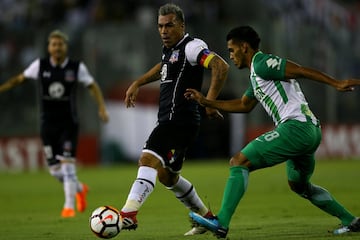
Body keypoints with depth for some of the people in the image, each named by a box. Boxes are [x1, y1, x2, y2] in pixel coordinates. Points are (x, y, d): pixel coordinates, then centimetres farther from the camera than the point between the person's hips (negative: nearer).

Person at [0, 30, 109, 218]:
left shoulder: (77, 67, -4)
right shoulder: (40, 65, -1)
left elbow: (92, 86, 6)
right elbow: (19, 79, 10)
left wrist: (102, 108, -6)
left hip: (68, 123, -2)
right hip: (48, 124, 2)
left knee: (67, 165, -15)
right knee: (55, 171, 4)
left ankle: (69, 206, -6)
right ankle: (80, 189, 33)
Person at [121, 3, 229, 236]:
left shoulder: (191, 46, -11)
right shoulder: (170, 49, 18)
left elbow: (221, 66, -24)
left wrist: (210, 101, -27)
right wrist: (137, 83, 33)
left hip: (179, 120, -11)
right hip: (170, 121, 11)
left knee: (148, 160, -26)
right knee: (167, 176, 20)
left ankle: (129, 214, -40)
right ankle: (207, 218, 32)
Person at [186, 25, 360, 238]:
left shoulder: (262, 64, -5)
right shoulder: (257, 72, 26)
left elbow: (301, 71, -14)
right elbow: (244, 105, 36)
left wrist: (336, 83, -21)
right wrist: (206, 102, 34)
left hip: (295, 127, -11)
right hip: (310, 131, 11)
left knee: (239, 162, -12)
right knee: (298, 184, 29)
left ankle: (221, 223, -21)